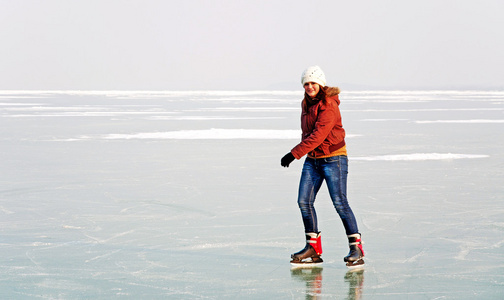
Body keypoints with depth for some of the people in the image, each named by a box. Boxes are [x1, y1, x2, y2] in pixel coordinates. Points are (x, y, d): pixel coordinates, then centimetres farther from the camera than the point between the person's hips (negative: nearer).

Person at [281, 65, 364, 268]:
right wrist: (303, 153, 14)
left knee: (339, 202, -11)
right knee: (304, 201, 0)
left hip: (333, 158, -8)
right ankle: (313, 248, 8)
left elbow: (318, 135, -24)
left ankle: (356, 247, -3)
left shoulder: (329, 105, -16)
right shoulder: (306, 104, 10)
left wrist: (294, 153, -26)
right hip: (312, 159, 8)